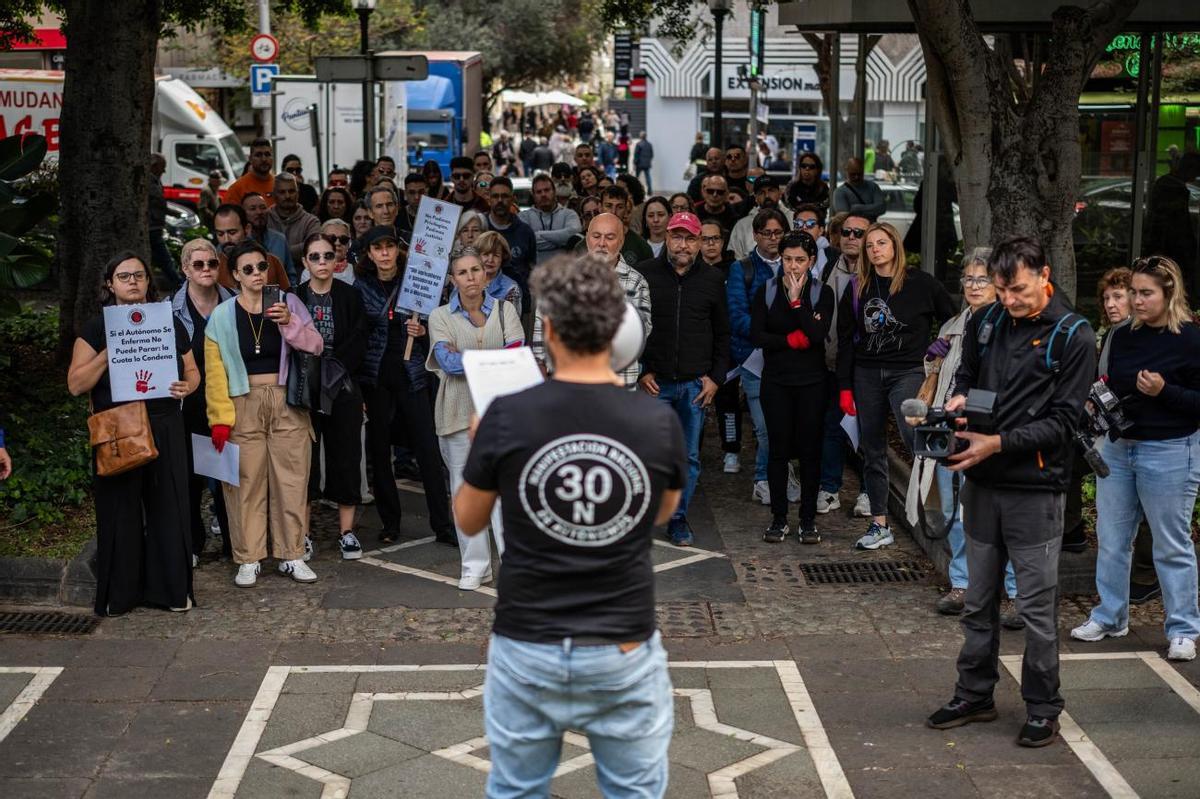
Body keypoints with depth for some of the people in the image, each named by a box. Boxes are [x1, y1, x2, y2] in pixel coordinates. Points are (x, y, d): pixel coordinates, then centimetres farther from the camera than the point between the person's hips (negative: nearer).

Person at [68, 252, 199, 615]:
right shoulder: (97, 328, 2)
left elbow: (192, 370, 17)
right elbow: (76, 384, -4)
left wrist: (187, 386, -6)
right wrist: (108, 353, -16)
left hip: (165, 431, 2)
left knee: (168, 508, 1)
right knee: (121, 512, 1)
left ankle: (172, 588, 11)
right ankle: (119, 593, 10)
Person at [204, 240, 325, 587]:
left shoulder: (288, 303, 4)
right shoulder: (221, 316, 1)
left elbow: (316, 346, -3)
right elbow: (214, 372, -1)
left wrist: (290, 322, -19)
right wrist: (220, 418, -8)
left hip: (287, 404, 1)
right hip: (244, 406, -1)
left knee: (291, 481, 3)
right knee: (246, 484, 0)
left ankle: (292, 555, 13)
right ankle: (249, 560, 8)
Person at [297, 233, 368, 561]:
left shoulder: (350, 297, 4)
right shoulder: (293, 298, 2)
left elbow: (358, 344, -2)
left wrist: (332, 367, -11)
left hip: (343, 389, 1)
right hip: (305, 391, -1)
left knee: (346, 457, 3)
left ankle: (347, 531, 11)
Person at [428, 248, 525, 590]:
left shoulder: (505, 310, 8)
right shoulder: (440, 316, 6)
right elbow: (447, 361, -9)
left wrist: (464, 359, -14)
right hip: (458, 411, 1)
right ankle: (475, 566, 13)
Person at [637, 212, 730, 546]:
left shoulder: (712, 279, 7)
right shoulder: (645, 274, 0)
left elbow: (722, 334, 11)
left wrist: (716, 378, 3)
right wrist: (641, 371, -5)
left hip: (696, 383, 2)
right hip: (655, 382, -2)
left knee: (689, 456, 6)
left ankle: (679, 519, 17)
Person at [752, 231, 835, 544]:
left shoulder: (822, 292, 1)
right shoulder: (766, 291, 4)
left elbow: (818, 335, -14)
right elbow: (756, 335, -6)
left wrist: (796, 301, -14)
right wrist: (795, 340, -11)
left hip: (811, 381, -1)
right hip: (776, 380, 1)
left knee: (810, 451, 2)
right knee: (778, 450, 2)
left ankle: (808, 520, 10)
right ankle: (779, 519, 11)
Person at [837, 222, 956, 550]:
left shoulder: (920, 283, -1)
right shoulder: (857, 288, 8)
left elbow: (953, 320, 5)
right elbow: (845, 339, 9)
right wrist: (845, 386, 4)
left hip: (907, 371, -4)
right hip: (866, 374, 4)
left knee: (912, 434, -29)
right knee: (872, 451, 5)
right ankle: (880, 526, 12)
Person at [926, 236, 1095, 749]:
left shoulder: (1074, 337, -9)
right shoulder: (985, 323, 6)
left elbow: (1063, 420, -12)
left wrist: (998, 443, -21)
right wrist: (959, 398, -3)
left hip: (1034, 490, -5)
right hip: (982, 484, 5)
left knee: (1037, 606, 3)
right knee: (979, 601, 14)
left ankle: (1043, 708, 16)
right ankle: (974, 696, 27)